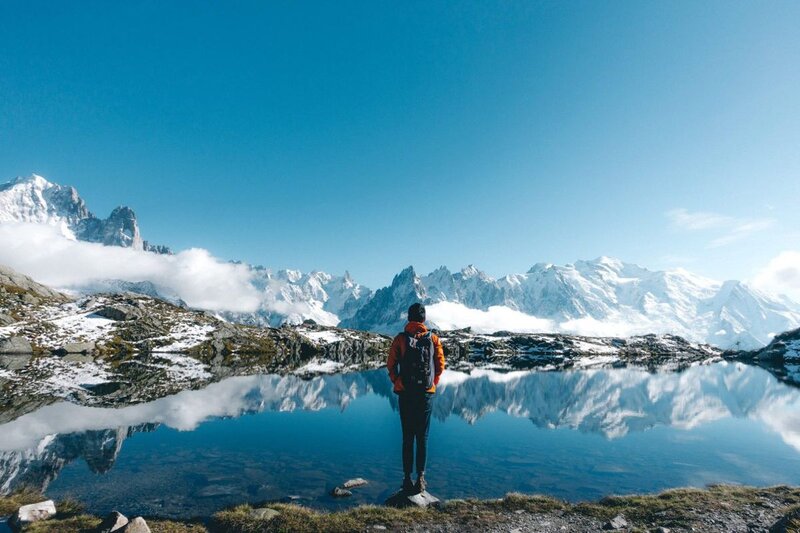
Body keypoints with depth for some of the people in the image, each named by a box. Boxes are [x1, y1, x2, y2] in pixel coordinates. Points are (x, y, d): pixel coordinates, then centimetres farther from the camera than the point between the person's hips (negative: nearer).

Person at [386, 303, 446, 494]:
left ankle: (407, 479, 13)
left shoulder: (400, 339, -5)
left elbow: (391, 364, -4)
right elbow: (440, 365, 1)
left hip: (405, 394, 0)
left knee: (407, 437, 9)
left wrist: (396, 382, 10)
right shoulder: (433, 339, -2)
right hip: (426, 393, 0)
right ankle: (420, 478, 8)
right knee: (423, 437, 9)